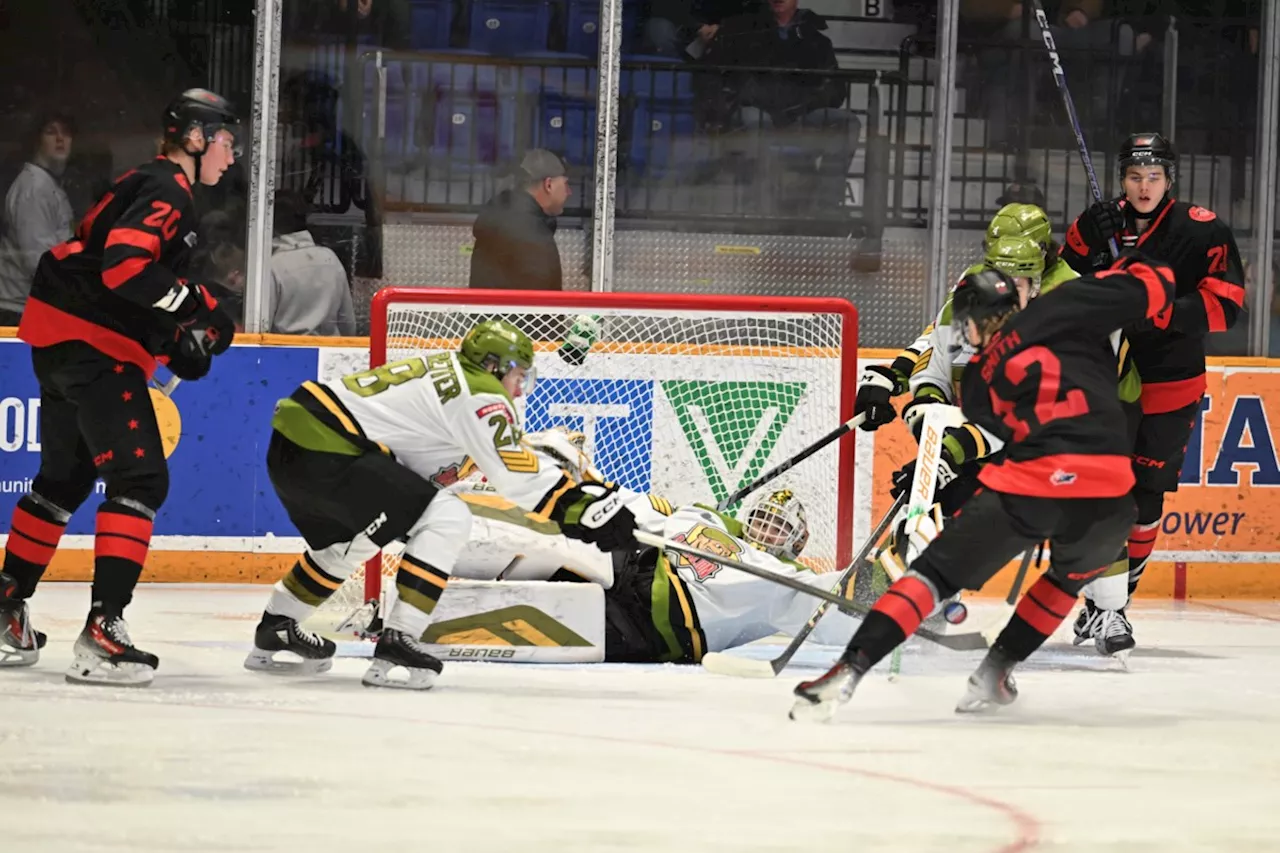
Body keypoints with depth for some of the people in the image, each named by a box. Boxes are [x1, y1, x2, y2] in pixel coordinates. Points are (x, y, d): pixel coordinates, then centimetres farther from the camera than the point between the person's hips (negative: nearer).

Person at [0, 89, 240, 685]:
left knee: (64, 478, 21)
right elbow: (125, 265, -26)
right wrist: (196, 308, -21)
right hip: (94, 345, -11)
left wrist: (175, 343, 14)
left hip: (61, 342, 11)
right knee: (140, 479, -13)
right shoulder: (166, 191, -12)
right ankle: (102, 633, -21)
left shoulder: (150, 186, 20)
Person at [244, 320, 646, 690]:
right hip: (322, 452, -10)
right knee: (446, 519, -9)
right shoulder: (480, 394, -6)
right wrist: (588, 506, -5)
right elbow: (519, 478, -9)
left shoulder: (445, 372, 22)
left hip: (288, 445, 10)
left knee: (348, 541, 33)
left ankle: (274, 635, 42)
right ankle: (395, 648, -10)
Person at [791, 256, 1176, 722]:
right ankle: (995, 674, 29)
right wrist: (1134, 267, 30)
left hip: (1029, 488, -1)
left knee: (934, 573, 6)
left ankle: (847, 672, -11)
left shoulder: (978, 382, 21)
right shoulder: (1062, 310, 14)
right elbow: (1152, 287, 10)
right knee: (1073, 573, 33)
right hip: (1108, 494, 1)